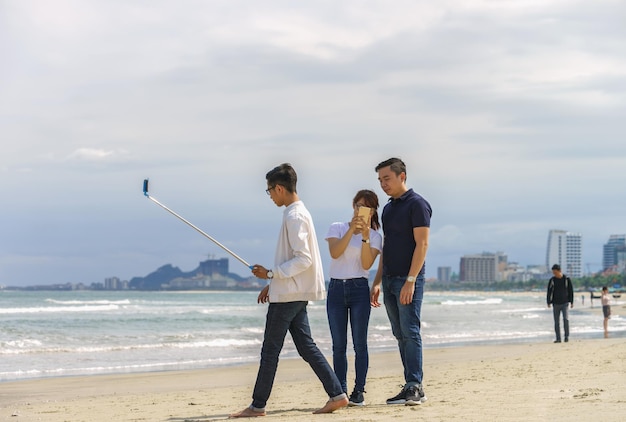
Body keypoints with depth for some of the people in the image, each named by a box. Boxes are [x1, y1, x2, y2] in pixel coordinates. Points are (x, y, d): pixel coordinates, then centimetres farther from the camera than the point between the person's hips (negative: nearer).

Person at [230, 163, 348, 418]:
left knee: (270, 350, -3)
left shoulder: (295, 217, -16)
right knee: (306, 346, 9)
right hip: (294, 294, 10)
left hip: (288, 295, -10)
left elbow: (303, 260, -22)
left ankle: (258, 405, 3)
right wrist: (272, 283, 20)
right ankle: (337, 394, 6)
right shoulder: (298, 213, 15)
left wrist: (270, 274, -17)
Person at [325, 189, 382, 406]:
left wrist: (365, 237, -19)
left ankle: (359, 392, 2)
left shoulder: (375, 236, 5)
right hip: (336, 288, 1)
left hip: (359, 289, -1)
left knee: (360, 343, -3)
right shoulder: (337, 228, 6)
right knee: (338, 345, 3)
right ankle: (340, 392, 7)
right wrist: (352, 230, -18)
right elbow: (334, 252, -12)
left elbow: (366, 264, -9)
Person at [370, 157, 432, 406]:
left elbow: (422, 244, -15)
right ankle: (413, 388, 10)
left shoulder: (417, 204, -8)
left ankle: (414, 388, -10)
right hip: (389, 280, 8)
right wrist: (377, 281, 16)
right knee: (400, 335, 7)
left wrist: (410, 281, -21)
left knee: (410, 332, -10)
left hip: (408, 280, -8)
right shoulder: (388, 208, 17)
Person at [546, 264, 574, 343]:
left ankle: (567, 336, -5)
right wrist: (548, 302, -5)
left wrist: (571, 302, 1)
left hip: (565, 303, -2)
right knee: (556, 322, 2)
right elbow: (549, 292, 2)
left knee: (565, 319, -16)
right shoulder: (552, 280, 0)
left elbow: (570, 291, 3)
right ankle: (558, 338, 6)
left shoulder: (566, 279, -2)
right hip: (556, 303, 2)